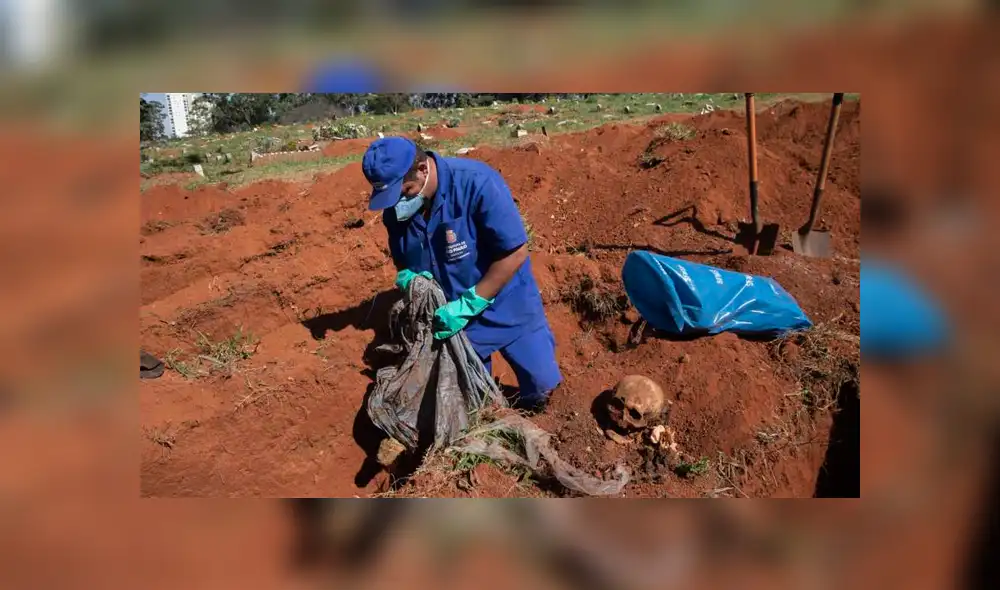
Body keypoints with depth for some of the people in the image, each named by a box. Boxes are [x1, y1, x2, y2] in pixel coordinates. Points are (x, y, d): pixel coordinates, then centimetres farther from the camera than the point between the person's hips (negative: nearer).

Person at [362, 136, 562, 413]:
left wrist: (468, 305, -27)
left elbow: (515, 253, -26)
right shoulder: (394, 210, -10)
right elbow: (402, 262, 5)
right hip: (449, 315, 4)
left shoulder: (476, 183, -28)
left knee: (541, 384, 4)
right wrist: (408, 278, -20)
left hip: (506, 306, -3)